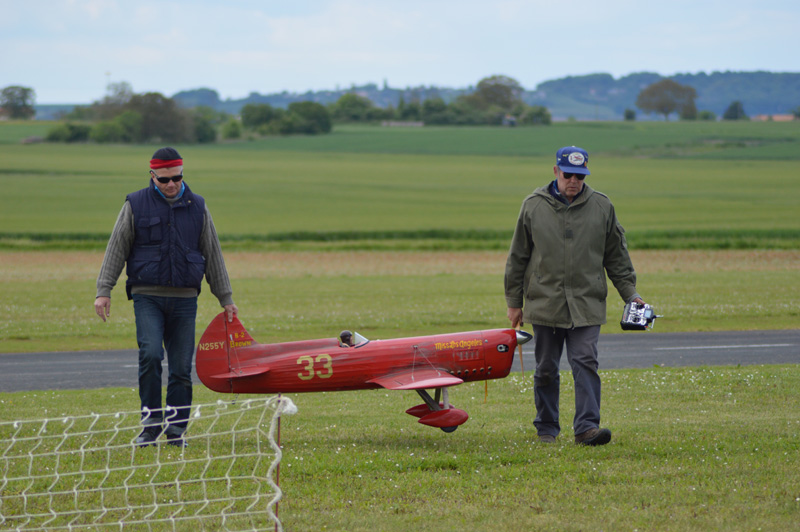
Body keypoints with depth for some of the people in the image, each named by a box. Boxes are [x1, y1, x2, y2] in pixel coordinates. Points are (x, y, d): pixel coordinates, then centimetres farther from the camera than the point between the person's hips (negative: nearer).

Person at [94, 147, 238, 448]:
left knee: (181, 366, 0)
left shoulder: (197, 208, 10)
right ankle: (151, 424, -9)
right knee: (150, 355, -19)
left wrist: (226, 299, 16)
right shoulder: (136, 206, 4)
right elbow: (116, 250, 5)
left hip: (184, 299, 2)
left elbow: (213, 256, 16)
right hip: (147, 298, -2)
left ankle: (176, 429, 9)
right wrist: (103, 291, -3)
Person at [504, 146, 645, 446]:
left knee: (585, 363, -11)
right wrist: (514, 302, 10)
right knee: (546, 369, 6)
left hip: (587, 305, 0)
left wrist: (630, 293, 7)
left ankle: (586, 427, -14)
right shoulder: (533, 206, 3)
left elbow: (617, 257, 14)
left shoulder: (601, 207, 5)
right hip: (544, 305, 0)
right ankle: (546, 429, 19)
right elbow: (517, 258, 10)